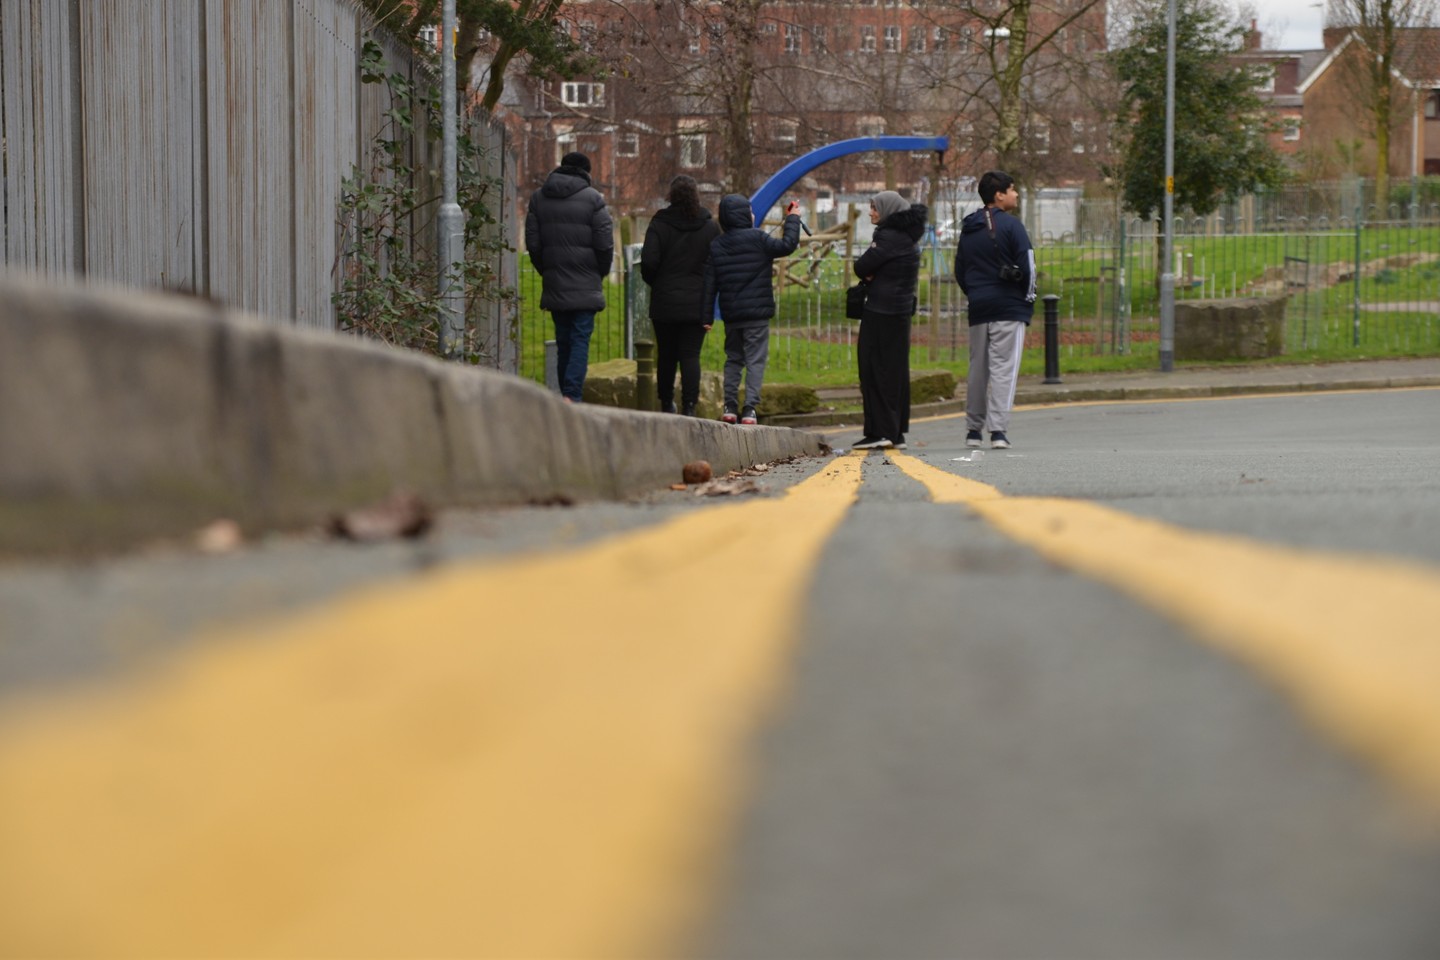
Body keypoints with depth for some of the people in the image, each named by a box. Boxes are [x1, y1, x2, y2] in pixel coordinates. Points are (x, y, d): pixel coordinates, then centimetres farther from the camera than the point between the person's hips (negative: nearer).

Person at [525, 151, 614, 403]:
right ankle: (572, 395, -20)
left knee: (563, 342, 12)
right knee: (580, 340, -6)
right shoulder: (592, 199, -4)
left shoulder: (538, 198, 8)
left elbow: (532, 243, 6)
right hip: (585, 285, -4)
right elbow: (605, 243, -7)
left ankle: (566, 395, 14)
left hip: (554, 285, 4)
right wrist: (601, 272, 8)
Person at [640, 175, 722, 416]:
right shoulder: (711, 227, 0)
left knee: (666, 355, 12)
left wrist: (655, 283, 7)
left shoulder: (659, 225, -6)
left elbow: (648, 262, -12)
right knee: (691, 355, -1)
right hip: (697, 304, 0)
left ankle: (666, 404, 22)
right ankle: (689, 406, -10)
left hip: (665, 302, 0)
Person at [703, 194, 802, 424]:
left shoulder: (716, 245, 5)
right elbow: (787, 245, -10)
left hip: (730, 315, 5)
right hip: (757, 313, -5)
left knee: (733, 359, 16)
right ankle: (750, 409, -11)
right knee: (755, 361, -2)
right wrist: (792, 218, 4)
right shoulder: (757, 239, -10)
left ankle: (730, 407, 10)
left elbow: (709, 282, 4)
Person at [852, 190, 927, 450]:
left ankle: (880, 431, -8)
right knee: (896, 370, 10)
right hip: (902, 309, 9)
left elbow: (861, 267, -14)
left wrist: (868, 275, 6)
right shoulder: (908, 237, 15)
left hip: (880, 312, -9)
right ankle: (897, 432, 12)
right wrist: (871, 275, -2)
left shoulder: (889, 237, -15)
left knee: (875, 369, -5)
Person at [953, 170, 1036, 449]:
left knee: (977, 369, 11)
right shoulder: (1010, 225, -7)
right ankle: (998, 429, -13)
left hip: (978, 309, 6)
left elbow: (959, 271, 16)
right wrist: (1028, 298, 2)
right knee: (1004, 367, -6)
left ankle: (973, 429, 14)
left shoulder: (967, 230, 13)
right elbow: (1028, 265, -10)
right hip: (1009, 308, -6)